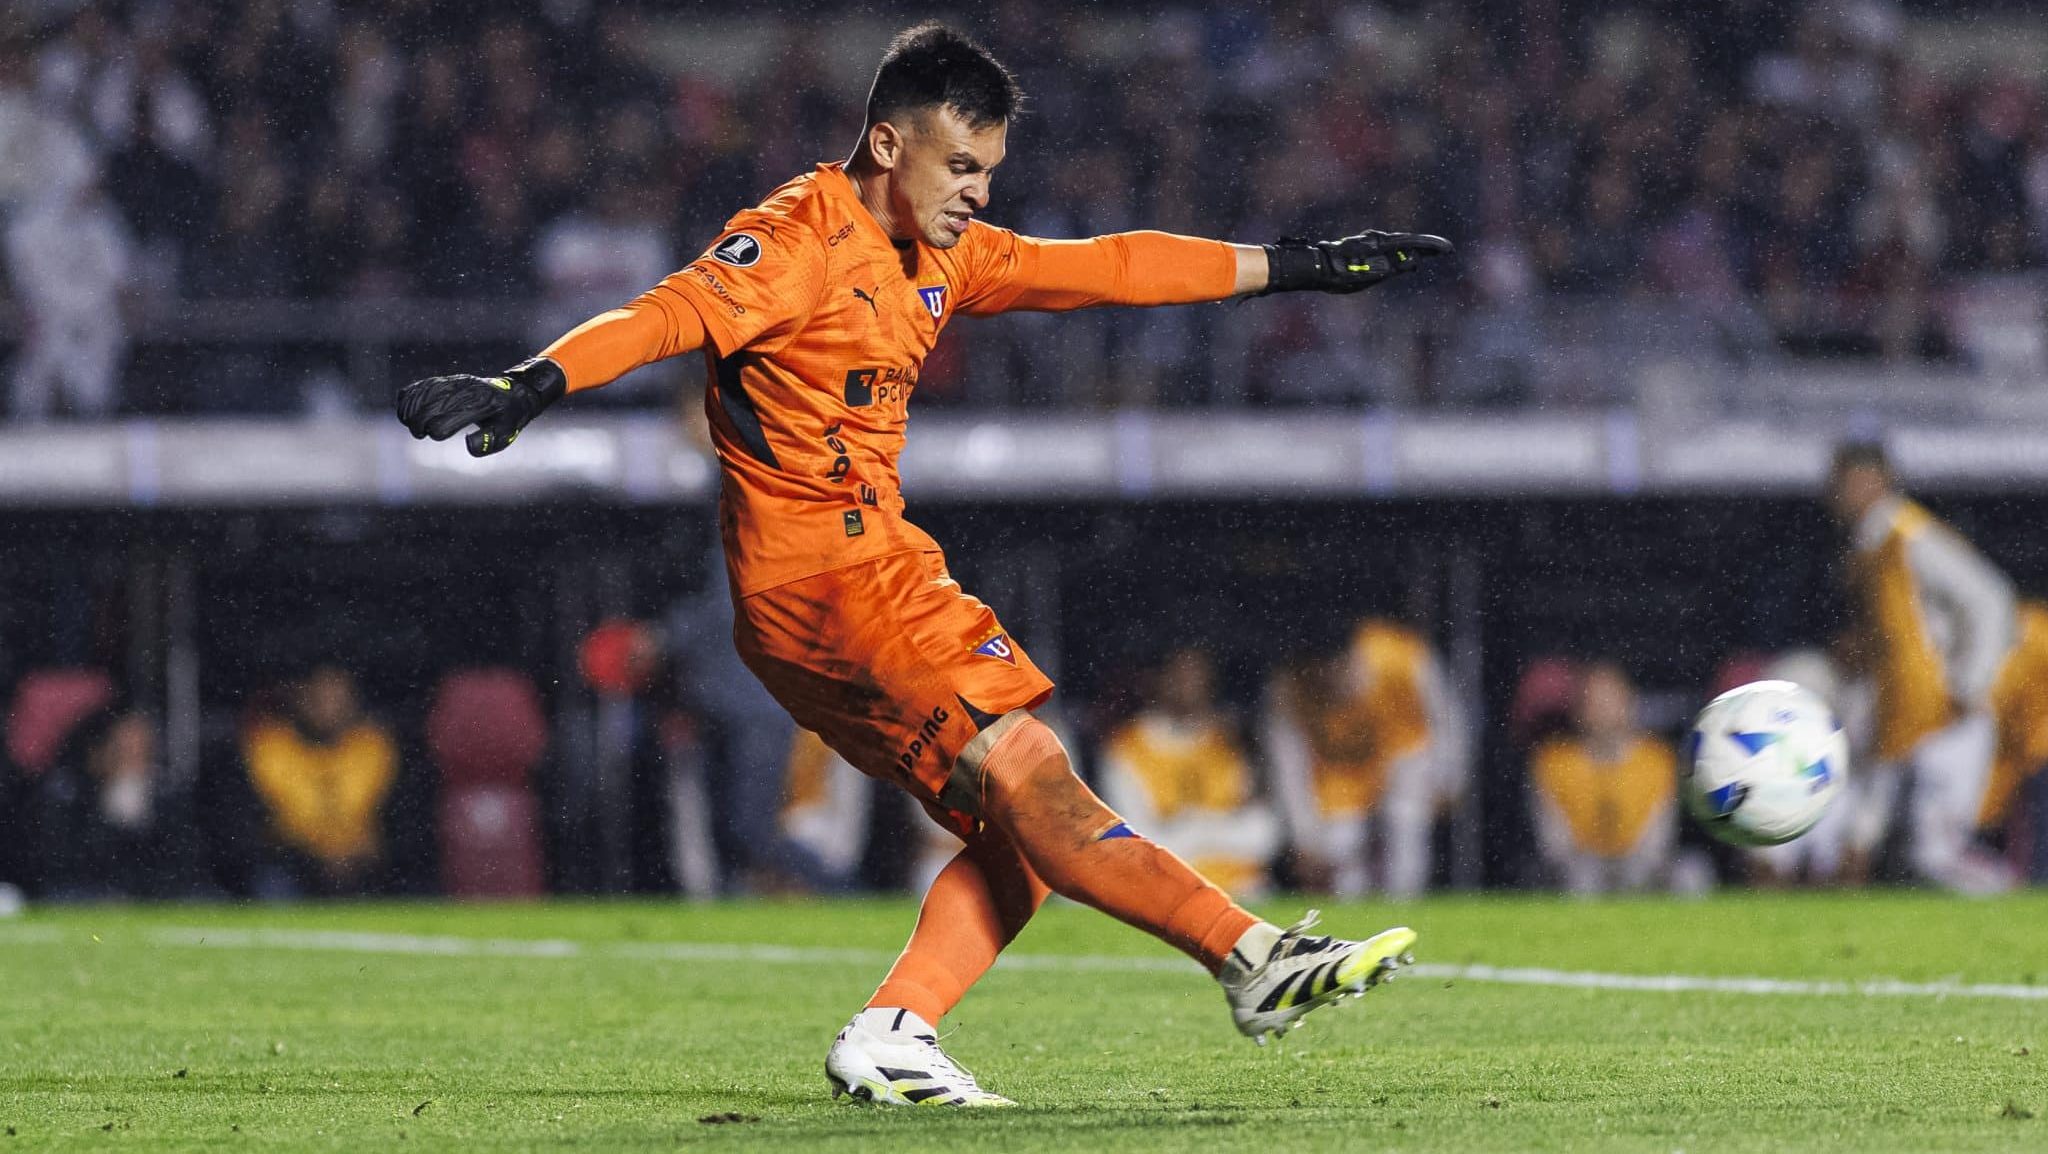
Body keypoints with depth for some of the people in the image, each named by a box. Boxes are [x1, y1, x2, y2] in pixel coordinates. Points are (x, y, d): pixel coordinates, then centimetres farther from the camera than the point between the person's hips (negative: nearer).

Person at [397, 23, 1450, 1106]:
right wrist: (530, 384, -43)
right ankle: (1254, 957, -22)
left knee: (1025, 831, 2)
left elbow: (1104, 268, 22)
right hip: (816, 571, -10)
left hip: (876, 562, 10)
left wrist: (1299, 267, 24)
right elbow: (671, 315, -25)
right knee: (1023, 770, -16)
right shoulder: (800, 242, -11)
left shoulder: (939, 254, 16)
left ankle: (890, 1037, -4)